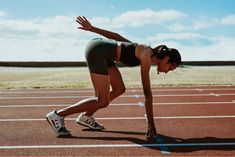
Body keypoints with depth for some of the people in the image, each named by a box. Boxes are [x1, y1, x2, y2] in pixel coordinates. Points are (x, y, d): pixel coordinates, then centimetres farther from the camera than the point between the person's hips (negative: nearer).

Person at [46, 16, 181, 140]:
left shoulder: (144, 51, 13)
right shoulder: (147, 57, -12)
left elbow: (116, 36, 15)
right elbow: (147, 92, -14)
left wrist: (91, 28, 18)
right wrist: (151, 124, -10)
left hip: (97, 46, 10)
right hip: (97, 51, -10)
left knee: (119, 89, 14)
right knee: (103, 102, -8)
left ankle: (86, 117, 23)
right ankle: (58, 115, -3)